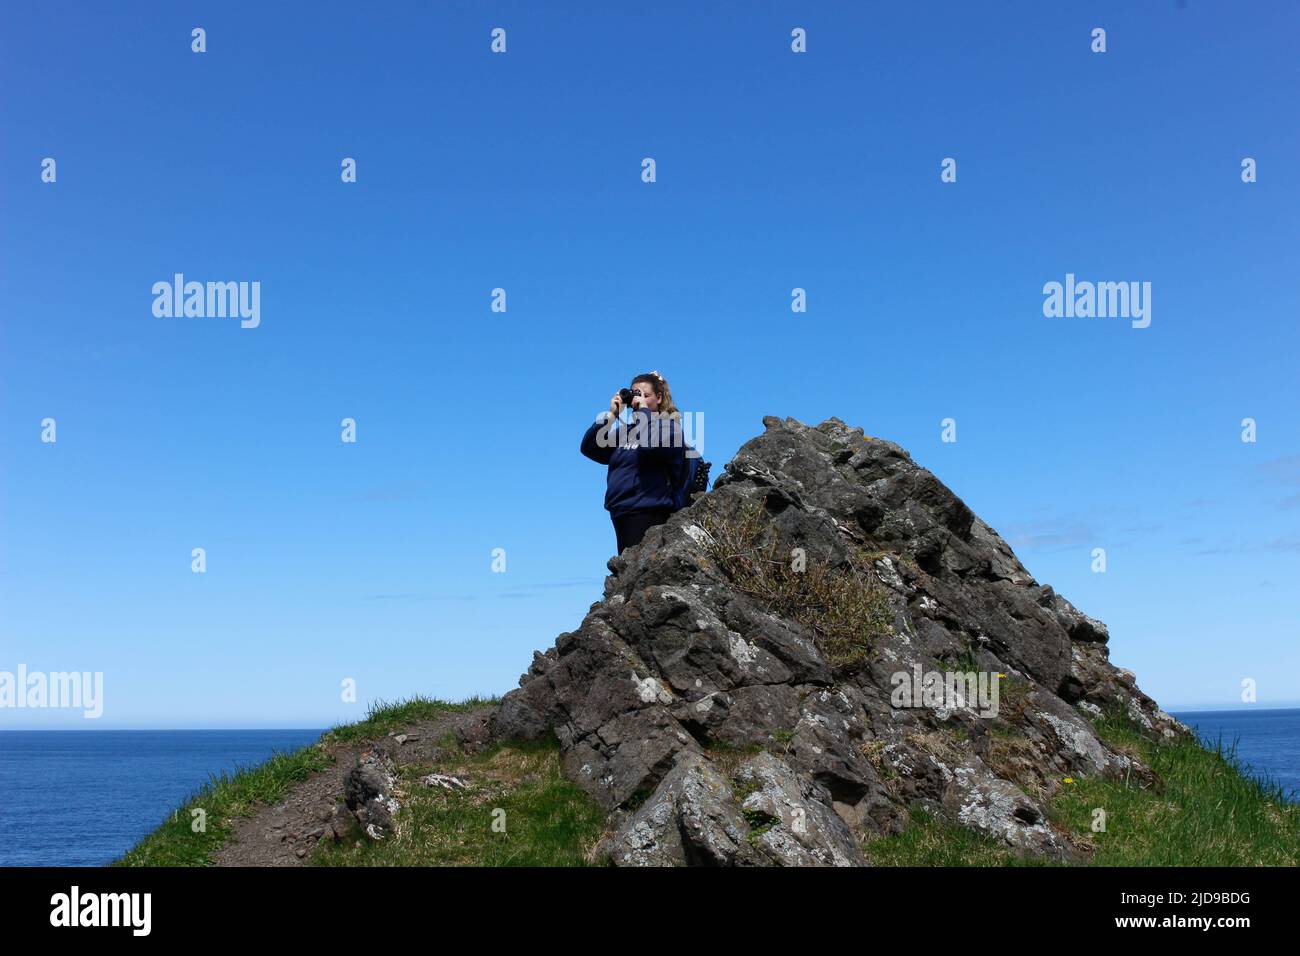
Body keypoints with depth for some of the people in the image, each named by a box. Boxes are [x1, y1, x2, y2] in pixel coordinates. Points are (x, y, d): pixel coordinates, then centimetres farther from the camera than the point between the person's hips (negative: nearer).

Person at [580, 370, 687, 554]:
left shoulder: (668, 424, 1)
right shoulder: (627, 430, 19)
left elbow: (652, 445, -22)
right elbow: (589, 448, 13)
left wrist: (644, 409, -8)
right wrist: (611, 414, 6)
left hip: (647, 513, -7)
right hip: (622, 513, 7)